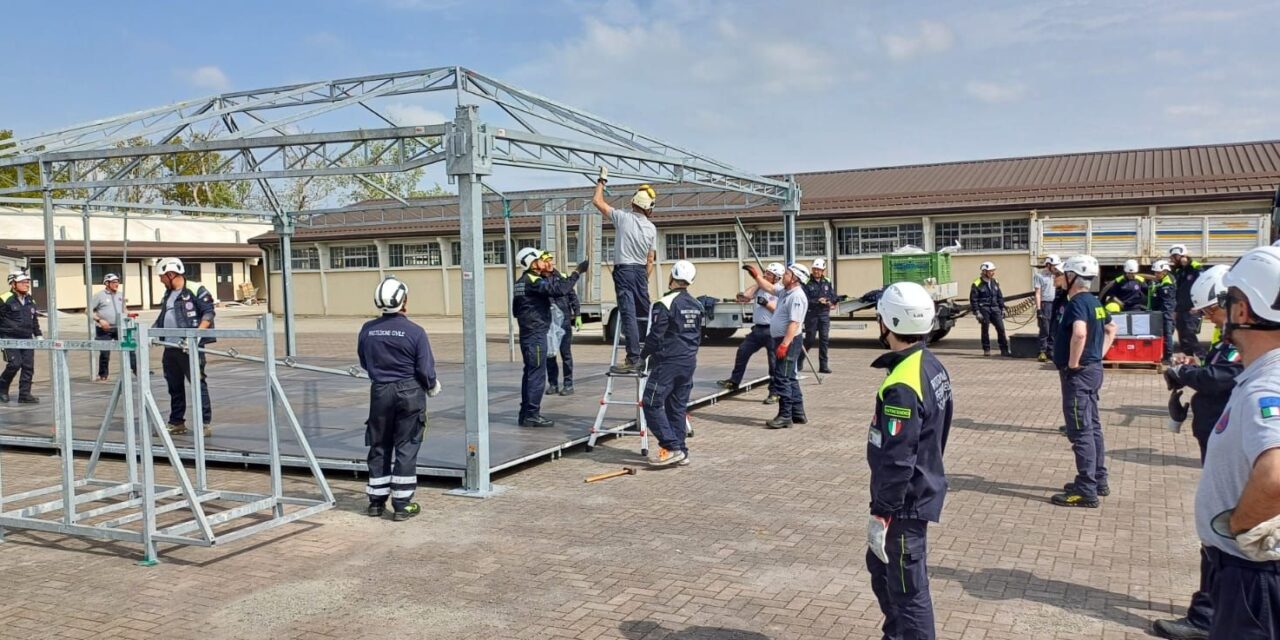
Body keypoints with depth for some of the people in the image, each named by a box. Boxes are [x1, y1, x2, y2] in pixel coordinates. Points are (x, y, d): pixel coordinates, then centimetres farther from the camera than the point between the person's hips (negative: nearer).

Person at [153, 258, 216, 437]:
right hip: (170, 348, 8)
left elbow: (209, 312, -13)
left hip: (190, 347, -8)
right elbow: (161, 319, 25)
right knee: (174, 386, 13)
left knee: (197, 383, -8)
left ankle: (205, 423, -7)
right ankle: (176, 422, 23)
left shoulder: (195, 290, -7)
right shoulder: (167, 295, 19)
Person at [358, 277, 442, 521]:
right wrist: (433, 387, 9)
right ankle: (402, 505, 7)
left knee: (379, 447, 15)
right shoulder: (415, 332, -14)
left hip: (380, 391, 3)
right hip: (409, 392, -3)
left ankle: (376, 501, 23)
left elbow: (364, 363, 9)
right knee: (406, 448, 4)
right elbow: (426, 369, -10)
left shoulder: (367, 330, -3)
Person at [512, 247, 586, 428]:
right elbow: (559, 289, -27)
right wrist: (577, 272, -22)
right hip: (536, 334, -10)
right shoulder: (534, 282, -15)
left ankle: (526, 413, 18)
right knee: (537, 374, -7)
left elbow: (515, 309, 23)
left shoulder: (521, 282, 15)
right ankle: (532, 415, -6)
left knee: (530, 373, 14)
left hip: (526, 333, 10)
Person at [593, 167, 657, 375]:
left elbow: (597, 201, 1)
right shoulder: (651, 228, 8)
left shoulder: (624, 218, -6)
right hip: (641, 271, 5)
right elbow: (650, 260, 11)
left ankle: (633, 359, -17)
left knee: (629, 314, -11)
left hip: (624, 270, -5)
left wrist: (602, 180, 16)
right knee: (645, 312, 15)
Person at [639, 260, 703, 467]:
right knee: (678, 407, 13)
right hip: (689, 362, 8)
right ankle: (681, 452, 14)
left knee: (652, 404, -3)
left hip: (667, 363, -8)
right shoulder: (697, 306, 9)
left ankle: (672, 448, -9)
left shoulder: (665, 304, -15)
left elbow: (655, 336, -14)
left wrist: (643, 355, 2)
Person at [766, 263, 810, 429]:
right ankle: (798, 414, 22)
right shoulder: (786, 292, 12)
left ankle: (785, 416, -10)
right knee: (790, 378, 15)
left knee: (782, 378, -11)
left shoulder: (797, 296, -18)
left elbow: (794, 323, -25)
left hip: (789, 341, -10)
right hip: (783, 340, 10)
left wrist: (784, 344, -30)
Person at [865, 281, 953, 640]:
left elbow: (896, 461, -26)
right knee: (881, 567, 25)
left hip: (905, 503, -10)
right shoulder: (933, 367, 3)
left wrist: (880, 514, -18)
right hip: (924, 487, 10)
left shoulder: (902, 386, -27)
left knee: (908, 590, 4)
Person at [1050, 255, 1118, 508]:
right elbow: (1111, 328, 28)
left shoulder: (1077, 303, -19)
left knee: (1081, 431, -6)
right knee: (1093, 427, 17)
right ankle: (1098, 481, 27)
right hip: (1093, 369, 10)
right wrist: (1099, 354, 19)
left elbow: (1079, 333, -38)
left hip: (1078, 374, -10)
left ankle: (1086, 491, -2)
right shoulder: (1094, 302, 11)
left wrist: (1073, 363, -25)